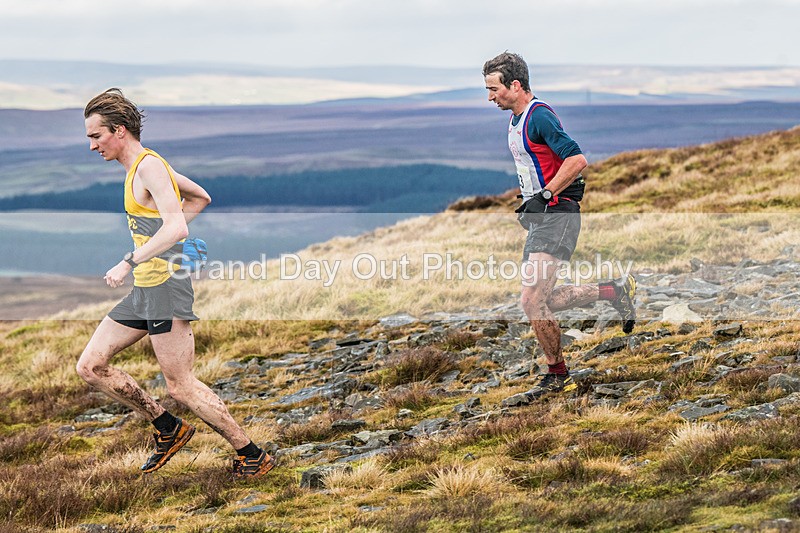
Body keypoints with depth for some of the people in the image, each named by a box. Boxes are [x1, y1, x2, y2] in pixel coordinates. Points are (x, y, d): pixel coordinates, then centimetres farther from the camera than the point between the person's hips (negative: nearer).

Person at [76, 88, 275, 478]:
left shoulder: (149, 166, -14)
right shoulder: (141, 166, 16)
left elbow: (176, 228, -27)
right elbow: (200, 197, 29)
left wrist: (129, 262, -29)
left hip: (164, 284, -10)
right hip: (144, 289, 10)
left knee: (180, 386, -6)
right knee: (90, 366, 7)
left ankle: (253, 456, 4)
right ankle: (168, 430, 16)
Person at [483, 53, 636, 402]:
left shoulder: (539, 117, -15)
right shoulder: (516, 118, 16)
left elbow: (577, 160, -24)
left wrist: (545, 195, -19)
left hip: (556, 215, -10)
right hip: (539, 217, 10)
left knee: (532, 302, -15)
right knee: (540, 301, 8)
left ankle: (557, 376, 0)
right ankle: (614, 291, 18)